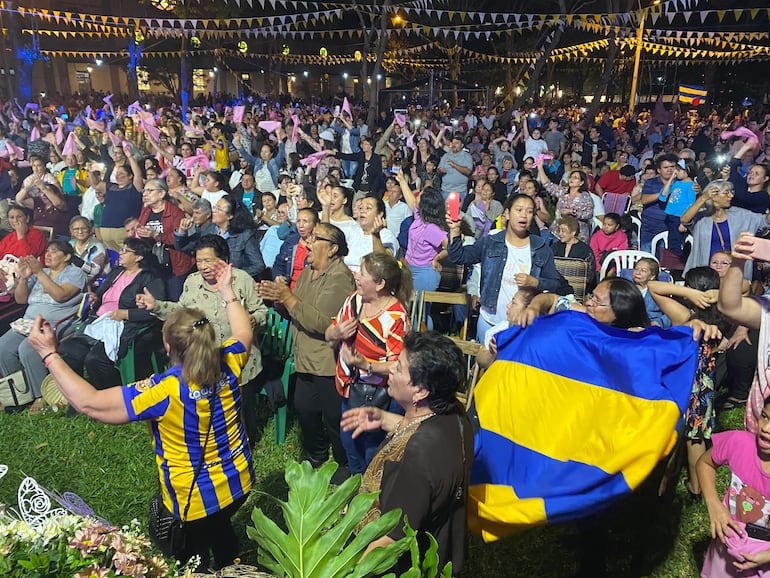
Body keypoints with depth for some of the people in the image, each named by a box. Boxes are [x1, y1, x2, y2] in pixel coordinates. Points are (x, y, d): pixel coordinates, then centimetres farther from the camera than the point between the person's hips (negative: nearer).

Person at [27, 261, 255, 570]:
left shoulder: (165, 390, -30)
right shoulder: (228, 364, -14)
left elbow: (89, 403, -26)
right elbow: (244, 333, 9)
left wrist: (49, 354, -19)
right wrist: (228, 291, 17)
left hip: (196, 502, -6)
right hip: (239, 484, 6)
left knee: (190, 553, 25)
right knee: (219, 528, 36)